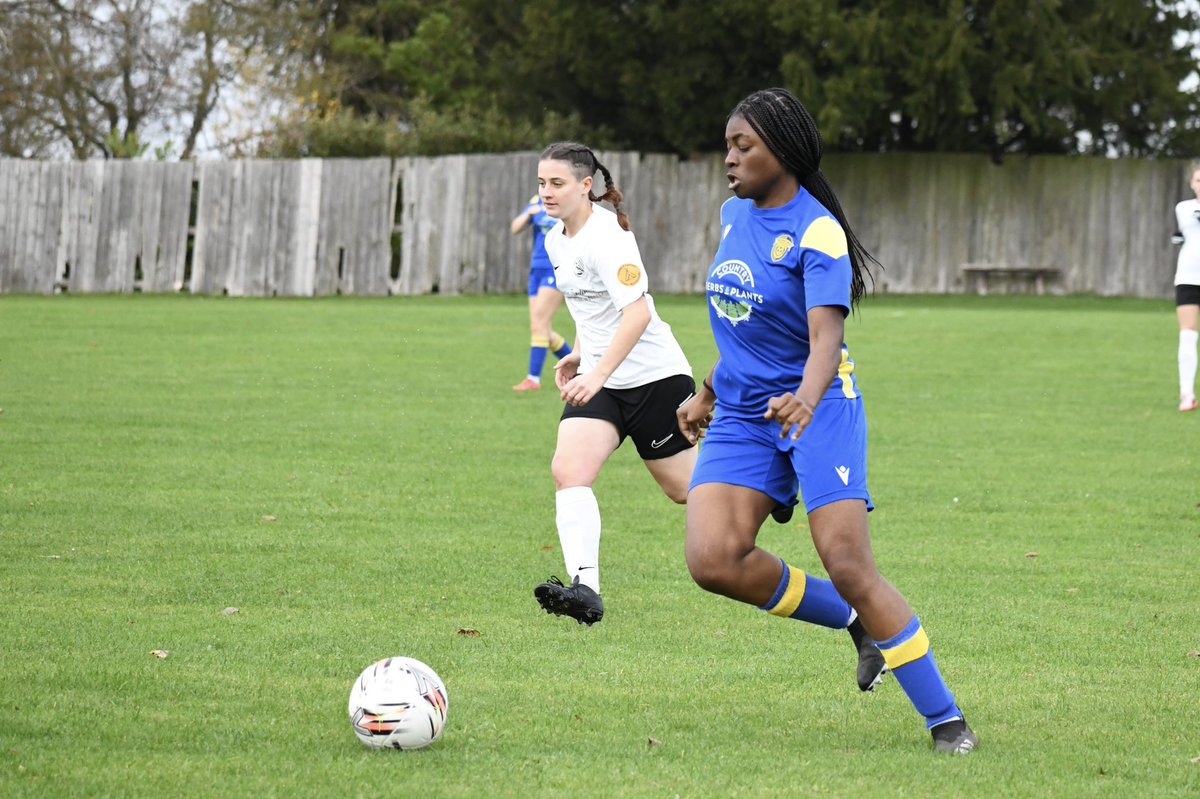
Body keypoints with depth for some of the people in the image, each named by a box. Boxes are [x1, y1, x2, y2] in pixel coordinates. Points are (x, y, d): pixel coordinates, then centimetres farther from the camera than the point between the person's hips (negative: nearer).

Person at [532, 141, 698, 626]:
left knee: (685, 488, 5)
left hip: (653, 373, -7)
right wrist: (580, 354, 15)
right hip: (598, 376, 8)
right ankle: (585, 590, -29)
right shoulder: (557, 240, 9)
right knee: (569, 472, -17)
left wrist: (599, 374, -36)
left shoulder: (605, 236, -19)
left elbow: (637, 312, -30)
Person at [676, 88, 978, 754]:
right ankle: (853, 621, 8)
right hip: (742, 417, 6)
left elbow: (826, 336, -28)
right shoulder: (735, 215, 9)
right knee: (713, 560, -15)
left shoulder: (817, 232, -14)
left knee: (849, 566, -16)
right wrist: (708, 393, 30)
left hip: (817, 408, -6)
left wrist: (807, 397, -47)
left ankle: (945, 719, -5)